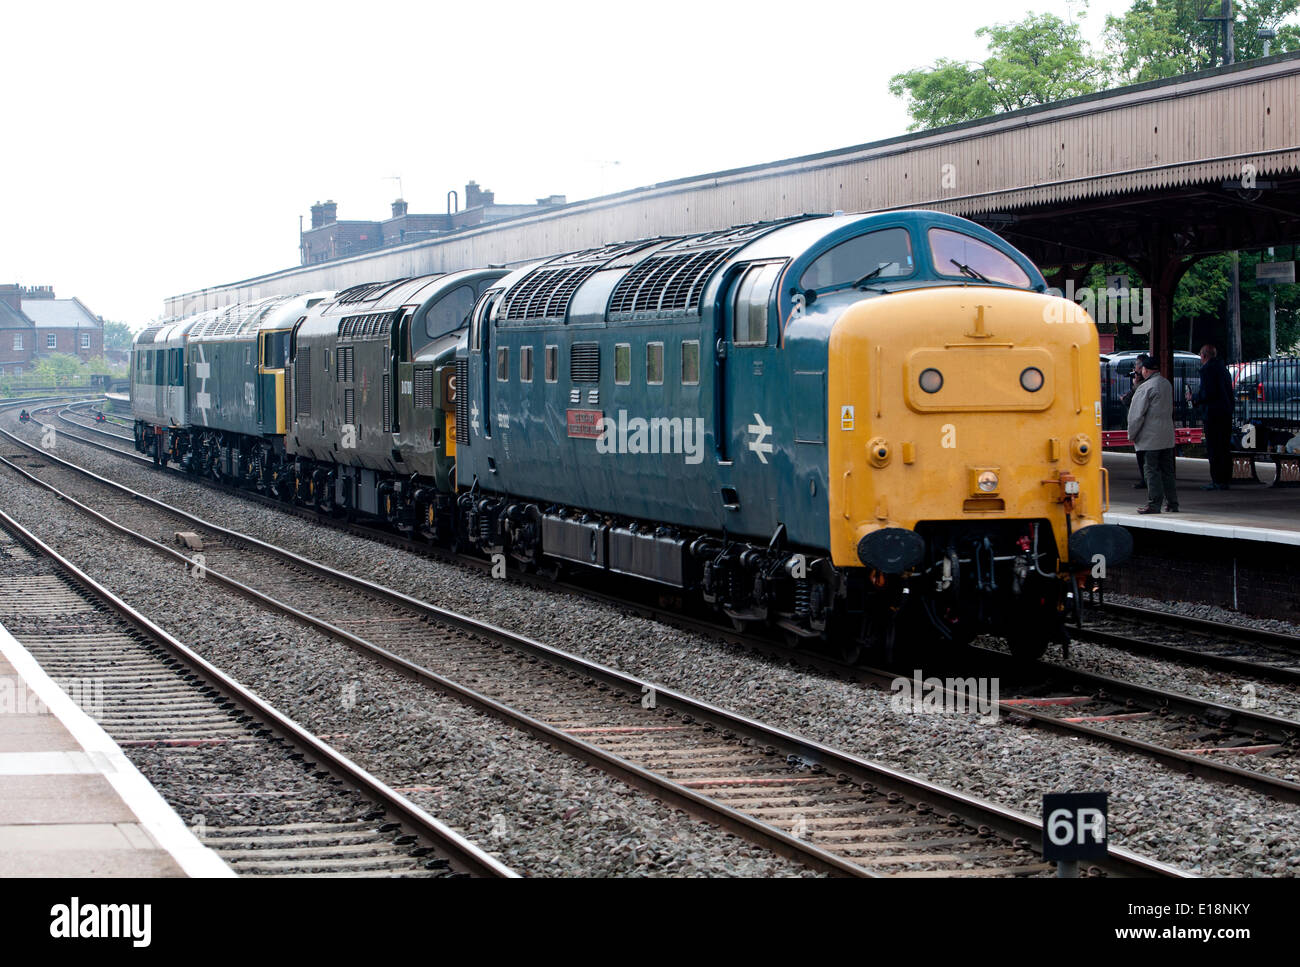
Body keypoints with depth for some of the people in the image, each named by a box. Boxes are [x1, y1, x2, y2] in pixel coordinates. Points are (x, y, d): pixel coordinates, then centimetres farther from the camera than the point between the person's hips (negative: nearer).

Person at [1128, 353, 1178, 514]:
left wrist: (1132, 434, -3)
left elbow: (1137, 414, -13)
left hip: (1150, 438, -8)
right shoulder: (1167, 384, 9)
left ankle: (1154, 504, -3)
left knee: (1151, 470, -3)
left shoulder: (1146, 387, -15)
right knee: (1167, 469, 13)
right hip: (1167, 436, 8)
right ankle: (1172, 502, 16)